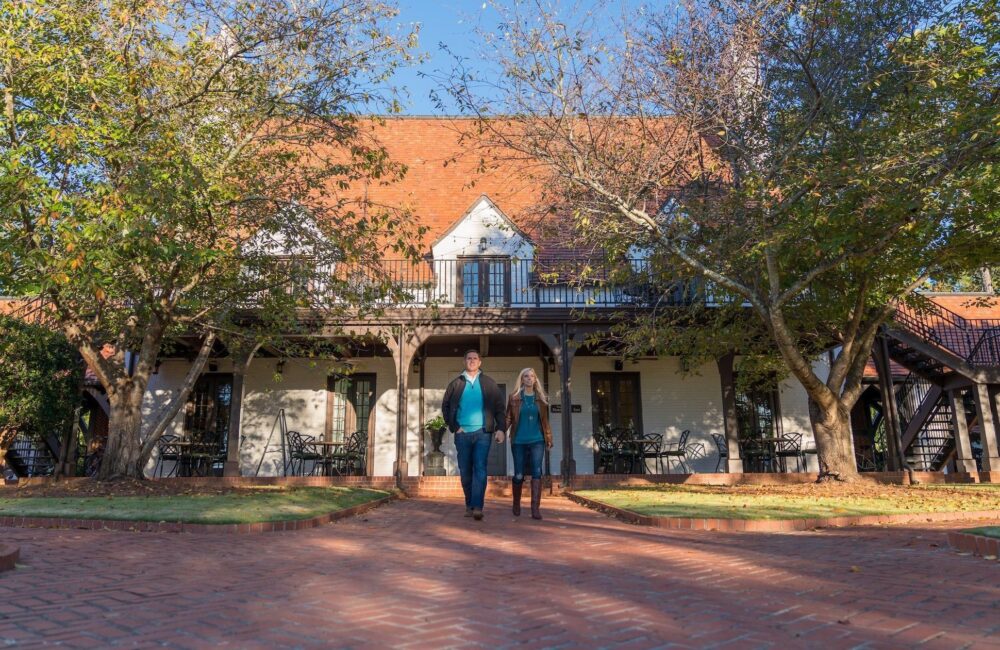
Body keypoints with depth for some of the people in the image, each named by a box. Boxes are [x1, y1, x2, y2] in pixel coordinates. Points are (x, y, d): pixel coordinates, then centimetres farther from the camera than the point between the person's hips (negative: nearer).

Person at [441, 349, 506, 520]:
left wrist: (500, 428, -7)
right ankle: (469, 505, 18)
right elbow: (445, 406, 11)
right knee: (465, 471, 7)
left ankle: (477, 507, -15)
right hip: (462, 434, 2)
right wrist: (454, 427, 2)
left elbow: (499, 408, 4)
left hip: (482, 432, -2)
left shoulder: (489, 384, 7)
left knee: (480, 469, -11)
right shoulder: (455, 384, 8)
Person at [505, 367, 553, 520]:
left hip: (537, 440, 1)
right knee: (519, 475, 4)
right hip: (519, 441, -1)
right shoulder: (514, 397, 4)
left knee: (536, 472, -13)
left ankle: (535, 508, -14)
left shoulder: (541, 398, 9)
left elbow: (545, 420, 13)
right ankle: (516, 504, 27)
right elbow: (508, 418, 1)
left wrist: (549, 438, 11)